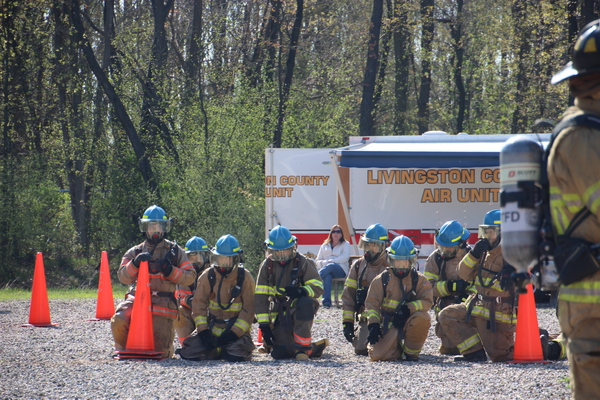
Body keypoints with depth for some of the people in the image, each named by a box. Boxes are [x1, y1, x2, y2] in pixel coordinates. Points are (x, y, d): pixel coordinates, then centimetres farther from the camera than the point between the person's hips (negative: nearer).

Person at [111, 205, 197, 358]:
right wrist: (135, 263, -17)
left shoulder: (175, 251, 12)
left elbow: (190, 276, 5)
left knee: (160, 351, -7)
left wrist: (170, 271, -10)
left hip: (162, 305, -1)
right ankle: (123, 349, 0)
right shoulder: (135, 252, 16)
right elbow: (123, 277, 1)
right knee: (119, 321, -31)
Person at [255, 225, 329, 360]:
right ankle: (315, 348, 11)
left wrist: (301, 291, -31)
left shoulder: (302, 262, -4)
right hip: (279, 313, 2)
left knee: (305, 303, -39)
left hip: (300, 310, -2)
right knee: (279, 353, -16)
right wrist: (264, 324, -6)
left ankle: (302, 347, -27)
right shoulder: (267, 265, 3)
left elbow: (318, 288, -9)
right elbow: (260, 297, 2)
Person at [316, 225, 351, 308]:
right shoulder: (325, 246, 29)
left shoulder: (345, 244, 21)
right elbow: (318, 261, 21)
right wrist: (324, 263, -3)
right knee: (327, 276, -39)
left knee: (330, 266, -41)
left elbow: (345, 257, 2)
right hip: (325, 269, 2)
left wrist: (331, 261, -9)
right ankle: (326, 301, -56)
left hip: (341, 269, -2)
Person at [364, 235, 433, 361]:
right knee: (377, 355, -22)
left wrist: (408, 308, -25)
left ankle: (411, 351, -10)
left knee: (422, 318, -35)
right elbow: (371, 304, 0)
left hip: (409, 321, 0)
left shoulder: (419, 280, 4)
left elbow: (427, 301, -9)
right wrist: (373, 325, -16)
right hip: (389, 325, 0)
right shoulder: (382, 280, 4)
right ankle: (399, 350, 16)